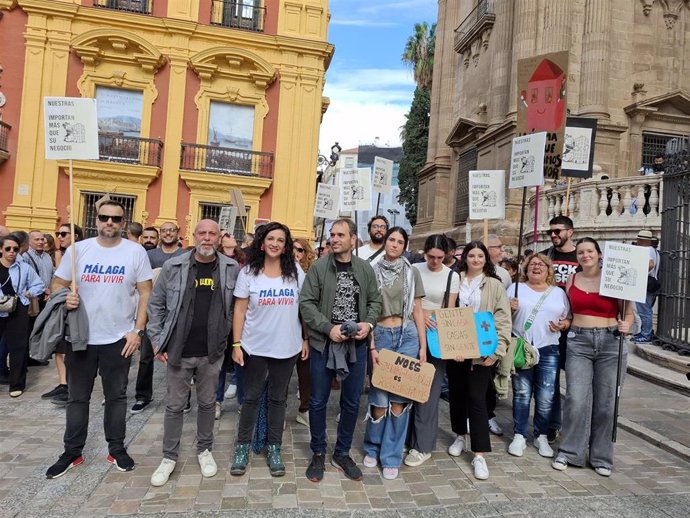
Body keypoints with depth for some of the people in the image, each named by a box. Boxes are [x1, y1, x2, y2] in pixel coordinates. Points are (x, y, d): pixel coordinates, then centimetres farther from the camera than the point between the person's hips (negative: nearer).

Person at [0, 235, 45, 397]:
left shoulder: (24, 267, 2)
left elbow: (39, 286, 12)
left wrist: (26, 294, -4)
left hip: (17, 312, 0)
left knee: (18, 348, 6)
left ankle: (17, 384, 16)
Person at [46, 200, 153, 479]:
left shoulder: (135, 251, -5)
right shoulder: (78, 249, 0)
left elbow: (146, 293, -4)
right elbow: (57, 284, 6)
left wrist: (138, 330, -10)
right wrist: (64, 299, -17)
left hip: (119, 338, -1)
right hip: (80, 337, 2)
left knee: (116, 396, 12)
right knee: (77, 397, 13)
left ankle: (116, 448, 27)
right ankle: (72, 451, 30)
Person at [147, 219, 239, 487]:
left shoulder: (232, 268, -4)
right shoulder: (173, 266, -5)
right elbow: (156, 304, 2)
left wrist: (228, 336, 2)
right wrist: (157, 340, -1)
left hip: (212, 351, 1)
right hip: (178, 350, 0)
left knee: (207, 403, 15)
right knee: (175, 405, 12)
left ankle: (204, 450, 34)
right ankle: (169, 457, 29)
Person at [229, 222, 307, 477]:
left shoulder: (296, 272, -1)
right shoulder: (248, 272, -3)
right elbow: (239, 310, -2)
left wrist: (306, 339, 2)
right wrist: (236, 344, -5)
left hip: (287, 348, 1)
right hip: (255, 347, -1)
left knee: (278, 398, 13)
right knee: (251, 397, 12)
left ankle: (274, 448, 26)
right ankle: (243, 446, 28)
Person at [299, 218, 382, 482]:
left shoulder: (365, 268, 3)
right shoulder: (318, 267, -6)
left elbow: (375, 300, 9)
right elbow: (306, 303, -9)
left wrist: (369, 323, -9)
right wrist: (329, 328, -18)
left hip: (356, 344, 3)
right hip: (324, 343, -2)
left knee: (351, 402, 13)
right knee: (318, 401, 9)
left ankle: (342, 453, 32)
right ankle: (318, 453, 30)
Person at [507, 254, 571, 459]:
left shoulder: (559, 293, 13)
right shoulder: (516, 288, 8)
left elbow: (569, 319, 14)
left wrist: (563, 324, -7)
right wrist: (509, 308, -13)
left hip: (548, 350, 1)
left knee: (546, 398, 2)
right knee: (521, 394, 3)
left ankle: (541, 436, 20)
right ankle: (520, 436, 15)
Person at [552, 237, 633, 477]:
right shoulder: (572, 280, 8)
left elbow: (628, 313, 4)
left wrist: (625, 325, -14)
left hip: (610, 342, -1)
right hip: (578, 341, 1)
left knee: (606, 402, 6)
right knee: (576, 399, -5)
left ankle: (601, 457, 21)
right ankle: (569, 452, 10)